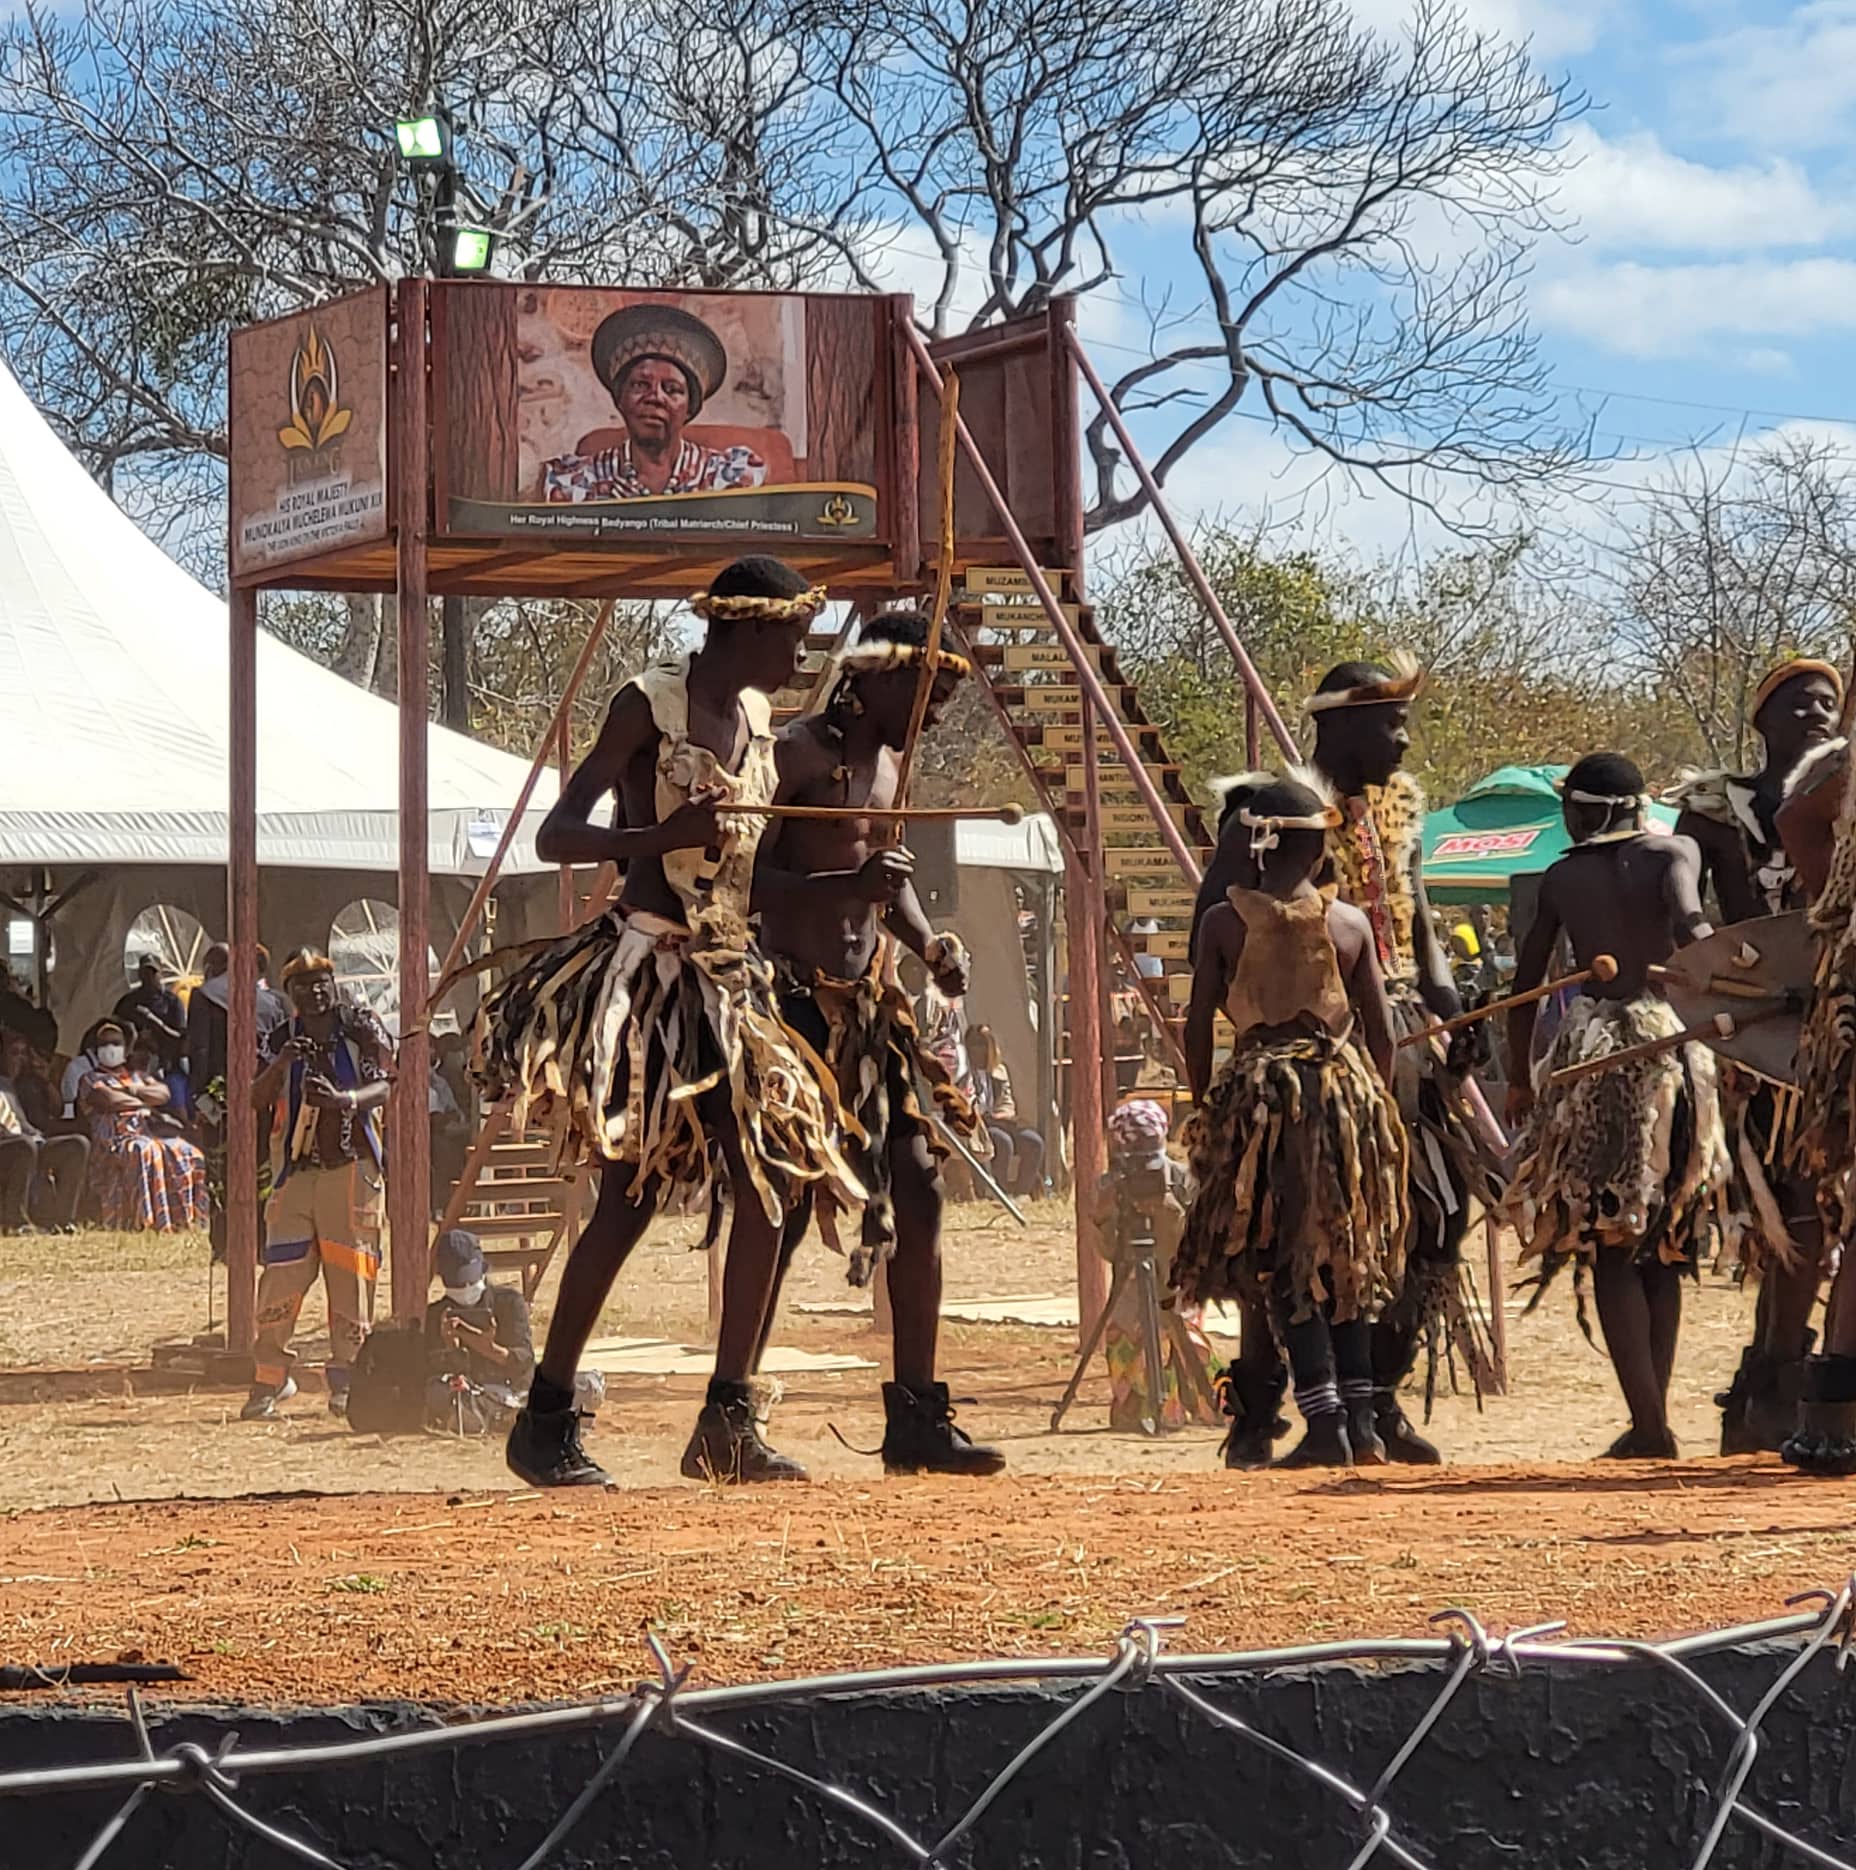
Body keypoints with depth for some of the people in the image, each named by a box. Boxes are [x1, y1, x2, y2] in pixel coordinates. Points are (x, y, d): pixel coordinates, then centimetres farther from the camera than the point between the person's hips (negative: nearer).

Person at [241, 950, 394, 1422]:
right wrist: (282, 1062, -17)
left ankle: (346, 1382, 2)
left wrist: (344, 1099, -31)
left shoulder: (362, 1029, 3)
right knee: (280, 1277, -5)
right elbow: (256, 1099, 1)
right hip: (298, 1171, 2)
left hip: (352, 1169, -2)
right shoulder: (280, 1040, 12)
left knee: (350, 1276, -5)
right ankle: (268, 1379, 2)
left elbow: (385, 1086, -10)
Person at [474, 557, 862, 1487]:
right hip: (646, 970, -8)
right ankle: (545, 1422, -1)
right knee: (631, 1195, -10)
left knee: (767, 1187, -1)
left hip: (729, 973, 8)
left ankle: (728, 1421, 5)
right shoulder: (649, 706, -9)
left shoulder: (756, 716, 13)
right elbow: (557, 835, -15)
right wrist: (662, 836, -30)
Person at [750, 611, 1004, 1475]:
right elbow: (743, 880, -17)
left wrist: (929, 945, 10)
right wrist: (843, 887, -29)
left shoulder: (889, 764, 15)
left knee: (919, 1195, 4)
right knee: (783, 1212, -11)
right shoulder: (797, 755, -11)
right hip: (798, 1007, -8)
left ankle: (916, 1414, 10)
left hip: (868, 1009, 9)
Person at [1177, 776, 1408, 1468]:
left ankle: (1324, 1421, -8)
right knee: (1346, 1258, 14)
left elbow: (1198, 1026, -1)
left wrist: (1204, 1106, 10)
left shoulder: (1224, 921, -2)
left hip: (1259, 1092, -2)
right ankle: (1362, 1422, 13)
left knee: (1283, 1265, 1)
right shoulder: (1350, 923, 3)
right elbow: (1383, 1033, 4)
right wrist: (1373, 1100, 17)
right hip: (1347, 1090, 2)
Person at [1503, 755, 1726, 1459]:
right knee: (1664, 1246, 12)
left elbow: (1526, 984, 12)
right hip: (1669, 1044, 0)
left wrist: (1519, 1079, 22)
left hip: (1591, 1052, 0)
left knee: (1611, 1248, 1)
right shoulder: (1673, 853, 4)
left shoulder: (1561, 878, 9)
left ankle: (1650, 1424, -9)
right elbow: (1689, 923, -18)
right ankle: (1652, 1413, 10)